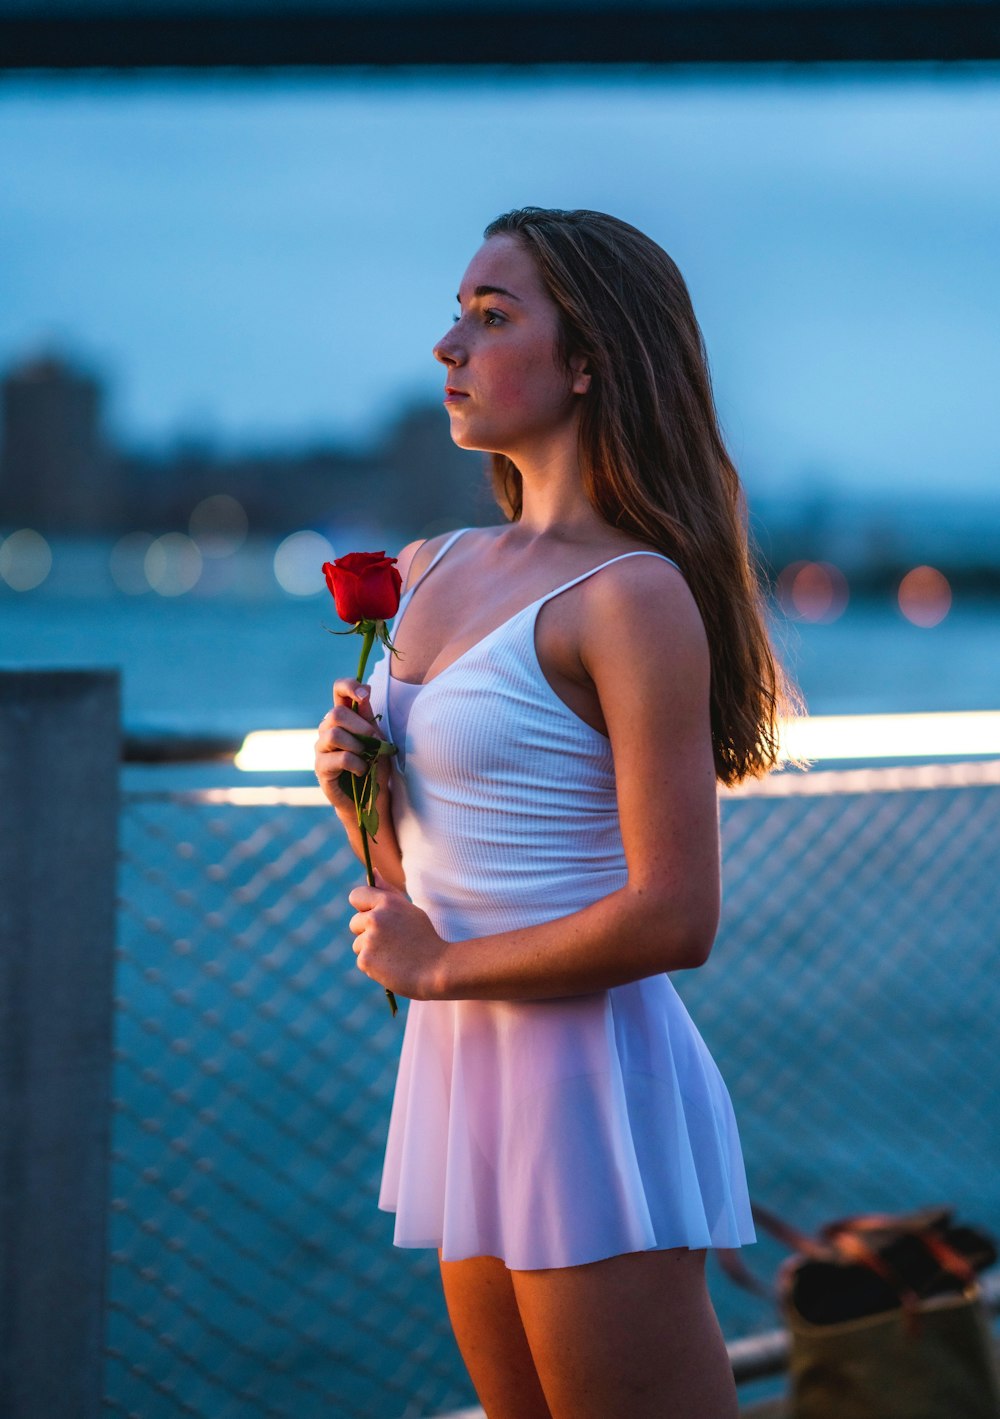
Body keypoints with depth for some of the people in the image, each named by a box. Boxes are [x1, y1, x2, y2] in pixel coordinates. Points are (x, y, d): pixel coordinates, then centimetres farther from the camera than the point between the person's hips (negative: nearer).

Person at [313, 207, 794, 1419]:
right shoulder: (433, 571, 10)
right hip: (459, 1062, 8)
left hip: (588, 1076, -8)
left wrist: (436, 966, -11)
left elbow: (674, 920, -21)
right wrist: (356, 789, -1)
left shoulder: (635, 594, -14)